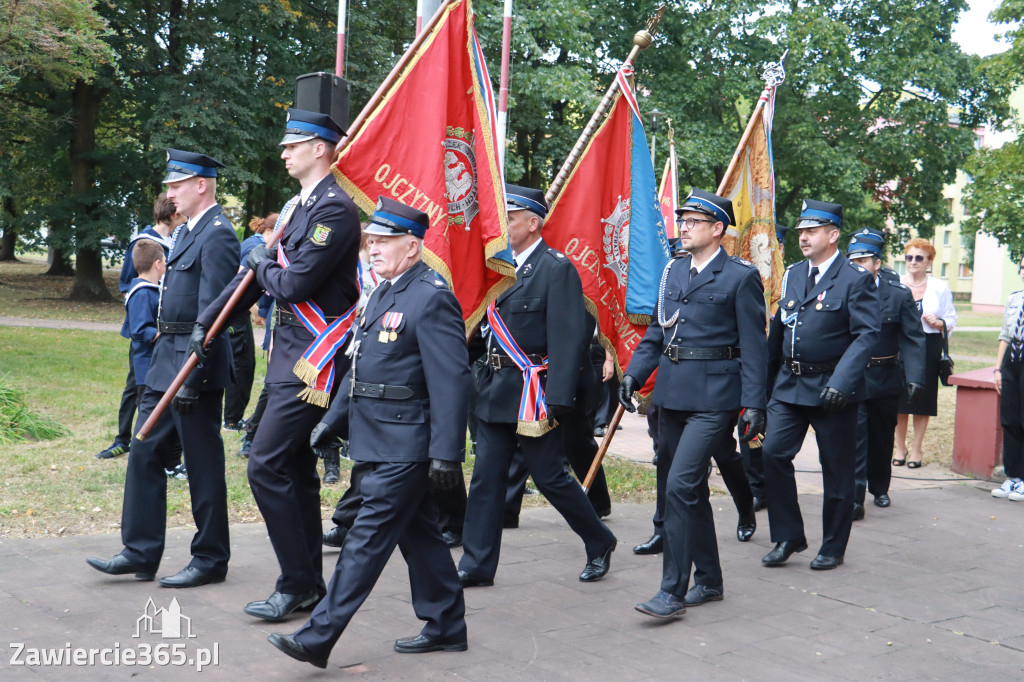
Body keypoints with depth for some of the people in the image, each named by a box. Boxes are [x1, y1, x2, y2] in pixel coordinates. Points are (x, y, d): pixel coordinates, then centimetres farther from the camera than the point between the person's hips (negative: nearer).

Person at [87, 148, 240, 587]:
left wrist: (192, 377, -22)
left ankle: (211, 560, 13)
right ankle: (140, 554, 19)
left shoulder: (217, 235, -15)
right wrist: (164, 361, 18)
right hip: (166, 361, 10)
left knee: (203, 464, 1)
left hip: (196, 367, -10)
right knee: (145, 453, 11)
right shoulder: (187, 231, 16)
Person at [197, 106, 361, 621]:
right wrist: (207, 321, 16)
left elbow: (295, 284, -22)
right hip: (291, 353, 10)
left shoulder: (335, 209, -16)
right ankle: (309, 584, 23)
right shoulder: (297, 206, 16)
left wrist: (264, 268, -1)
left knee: (266, 464, -11)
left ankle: (296, 583, -1)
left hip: (315, 360, -10)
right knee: (296, 467, 13)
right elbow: (258, 269, 18)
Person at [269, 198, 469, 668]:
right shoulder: (384, 293, 15)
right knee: (418, 534, 16)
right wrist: (334, 419, 20)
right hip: (382, 440, 10)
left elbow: (450, 381, -21)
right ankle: (446, 628, 27)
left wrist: (446, 453, -23)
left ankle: (318, 637, -1)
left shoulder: (432, 298, -16)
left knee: (367, 538, -5)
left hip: (404, 448, -10)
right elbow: (361, 367, 22)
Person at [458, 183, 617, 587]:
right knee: (486, 476, 6)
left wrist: (556, 403, -21)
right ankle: (477, 565, 13)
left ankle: (599, 543, 24)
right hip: (497, 391, 7)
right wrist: (486, 384, 11)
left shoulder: (557, 269, -12)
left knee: (551, 477, 3)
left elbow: (569, 340, -17)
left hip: (533, 395, -7)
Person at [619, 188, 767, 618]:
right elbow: (656, 331, 18)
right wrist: (634, 372, 5)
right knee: (691, 489, 14)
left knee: (680, 486, -14)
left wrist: (754, 405, -12)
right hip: (671, 394, 7)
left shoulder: (741, 277, -5)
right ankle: (708, 580, 28)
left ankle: (673, 591, -6)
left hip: (713, 397, -7)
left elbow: (753, 346, -7)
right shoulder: (673, 271, 13)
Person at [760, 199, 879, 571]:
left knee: (836, 469, 5)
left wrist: (841, 382, -25)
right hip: (789, 384, 5)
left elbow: (867, 334, -14)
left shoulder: (856, 279, -8)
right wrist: (767, 376, 11)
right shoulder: (792, 274, 11)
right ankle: (788, 536, 10)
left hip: (832, 388, -5)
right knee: (774, 453, -5)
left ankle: (833, 547, 21)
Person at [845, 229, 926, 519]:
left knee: (882, 437, 17)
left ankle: (879, 487, 37)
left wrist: (914, 377, -15)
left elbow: (913, 339, -5)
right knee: (854, 437, -10)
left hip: (886, 378, 1)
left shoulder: (899, 294, -7)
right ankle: (854, 500, -9)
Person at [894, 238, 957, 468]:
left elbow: (951, 320, 7)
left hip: (928, 348, -1)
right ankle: (900, 448, 16)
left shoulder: (940, 287, 4)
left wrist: (937, 323, -12)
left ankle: (917, 449, 14)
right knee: (899, 399, 2)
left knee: (923, 400, 2)